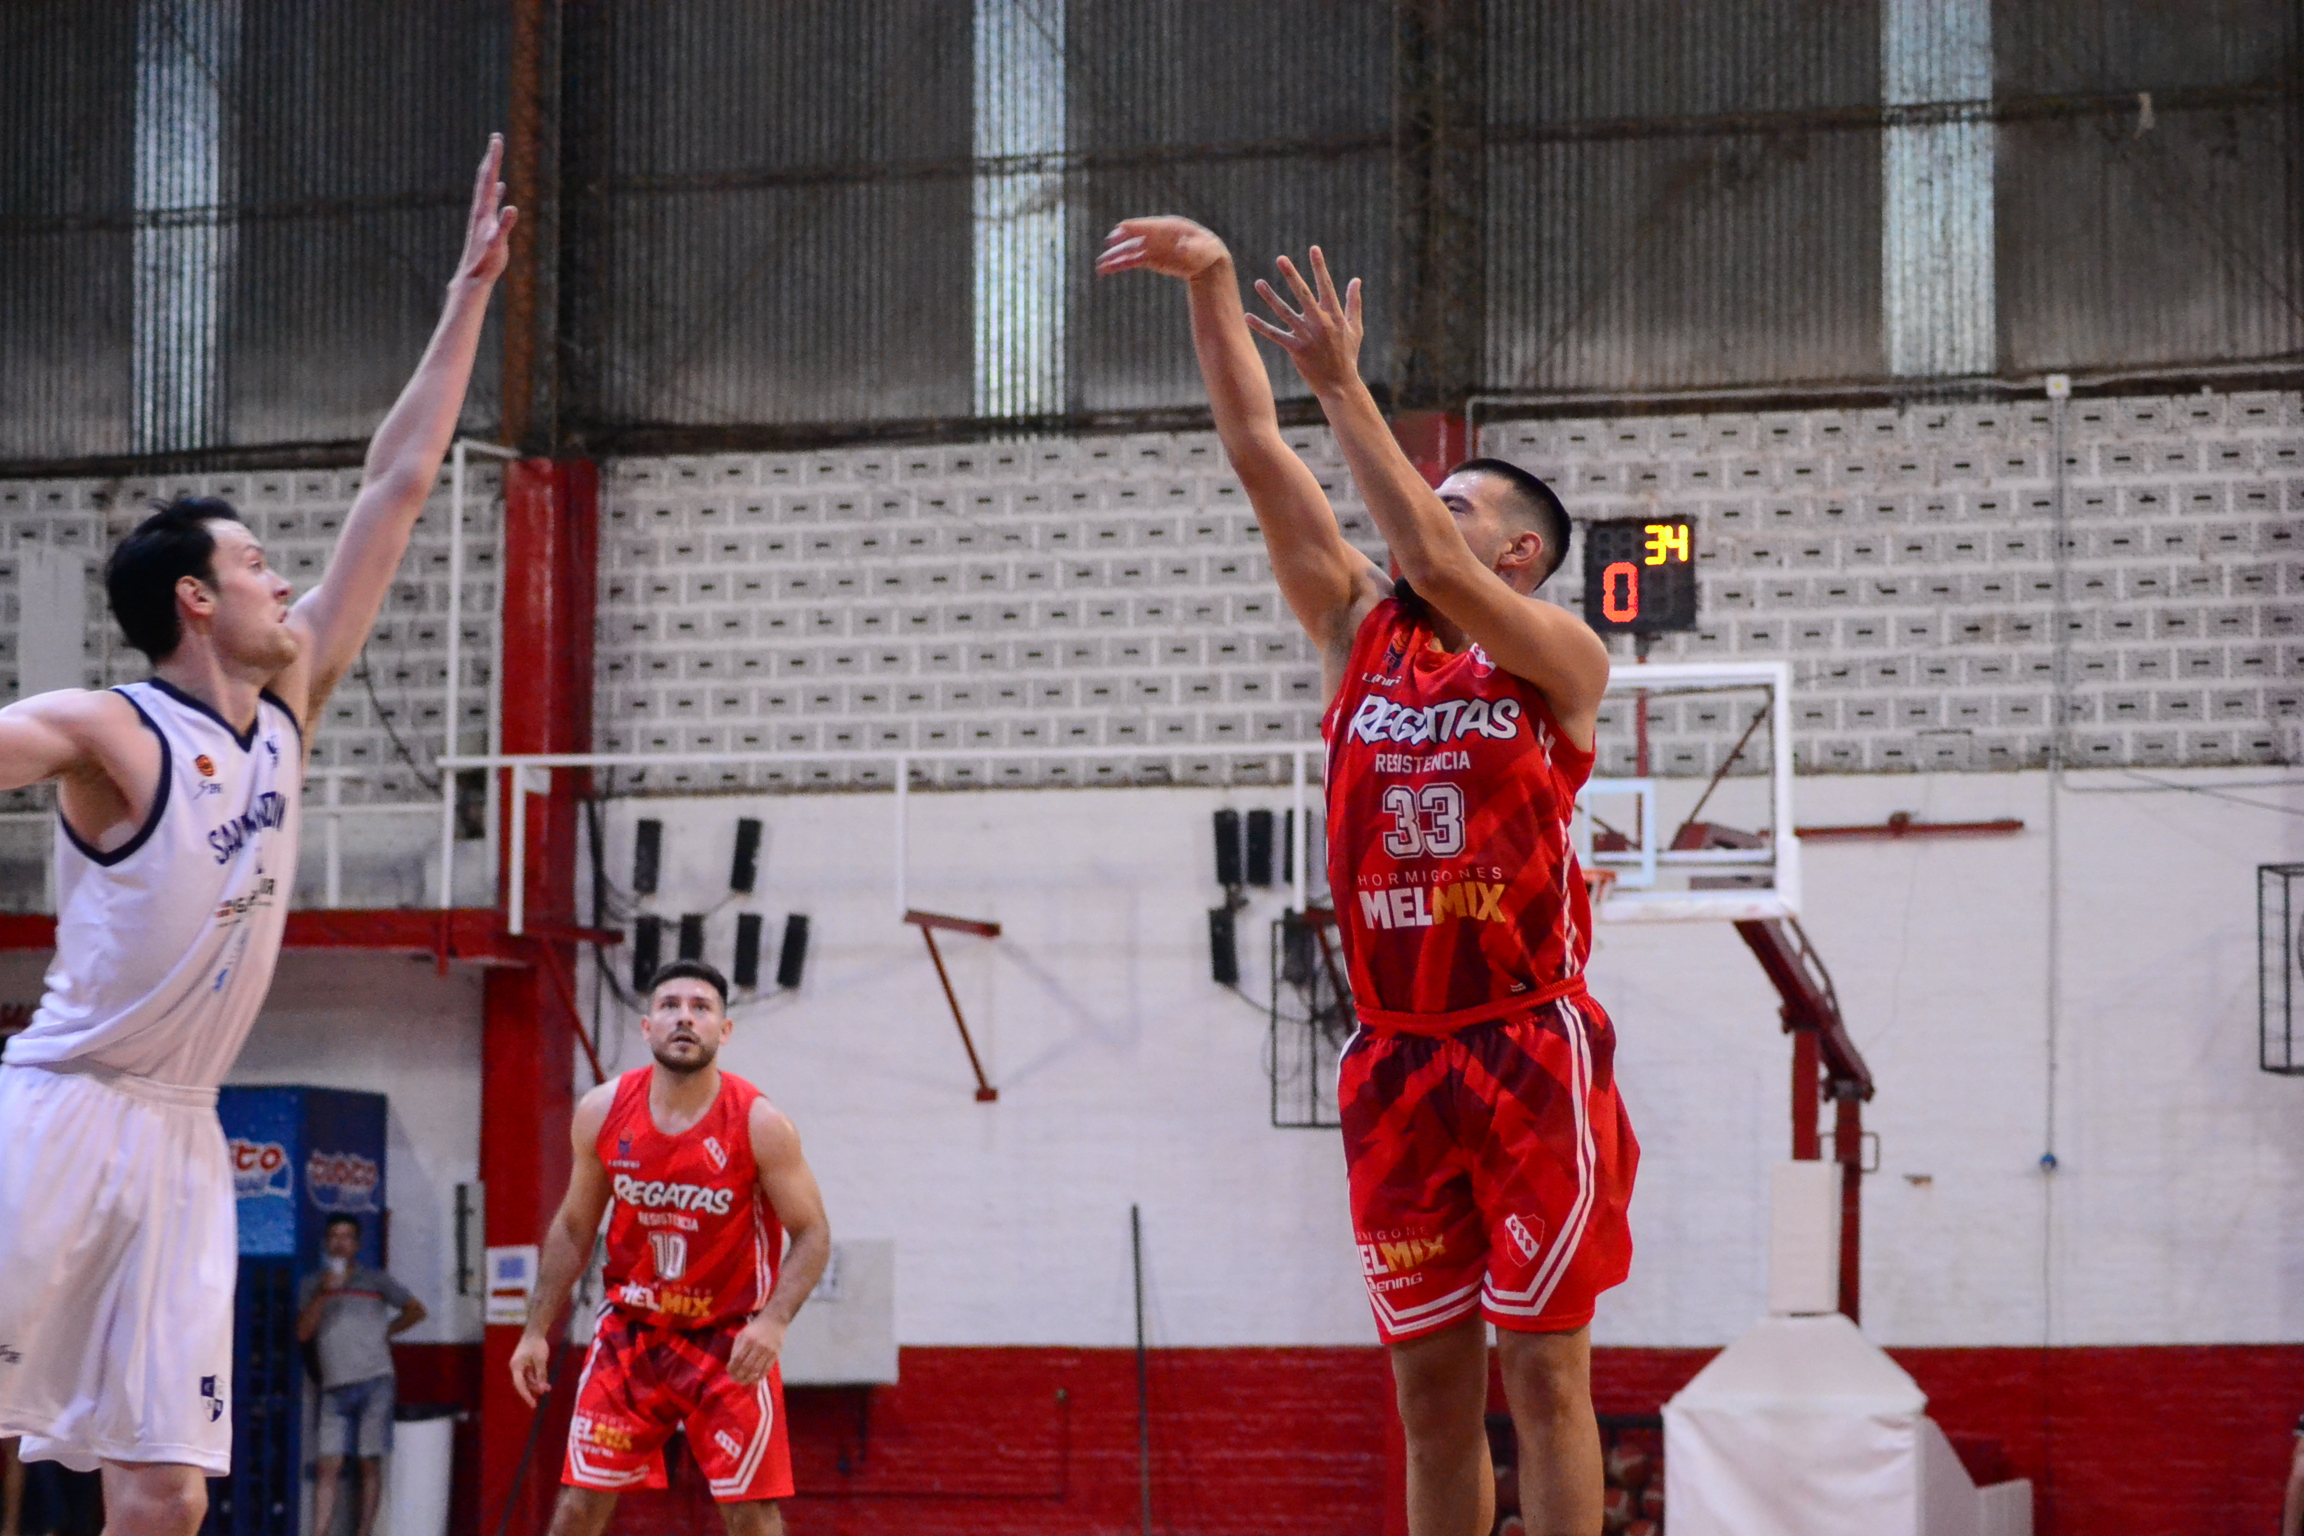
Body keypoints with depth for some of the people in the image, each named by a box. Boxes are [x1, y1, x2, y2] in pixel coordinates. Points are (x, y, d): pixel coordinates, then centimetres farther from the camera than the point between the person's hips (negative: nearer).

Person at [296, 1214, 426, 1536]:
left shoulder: (374, 1280, 9)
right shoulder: (313, 1284, 13)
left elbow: (415, 1310, 14)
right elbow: (303, 1332, 2)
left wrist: (384, 1333, 7)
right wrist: (322, 1294, -8)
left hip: (373, 1382, -1)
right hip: (334, 1386, 1)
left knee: (370, 1462, -1)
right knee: (329, 1466, -6)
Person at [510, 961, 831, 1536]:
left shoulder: (759, 1124, -15)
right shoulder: (602, 1112, -5)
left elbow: (812, 1234, -10)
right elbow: (573, 1228, 8)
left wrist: (774, 1320, -26)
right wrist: (537, 1331, 4)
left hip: (730, 1339, -2)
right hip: (629, 1331, 3)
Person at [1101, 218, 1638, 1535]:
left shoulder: (1562, 659, -1)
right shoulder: (1361, 632, 12)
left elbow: (1435, 567, -19)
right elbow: (1258, 454, 7)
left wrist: (1345, 387, -19)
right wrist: (1211, 286, -1)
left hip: (1532, 1054, -5)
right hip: (1395, 1062, 5)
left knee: (1545, 1375, -3)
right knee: (1433, 1389, 7)